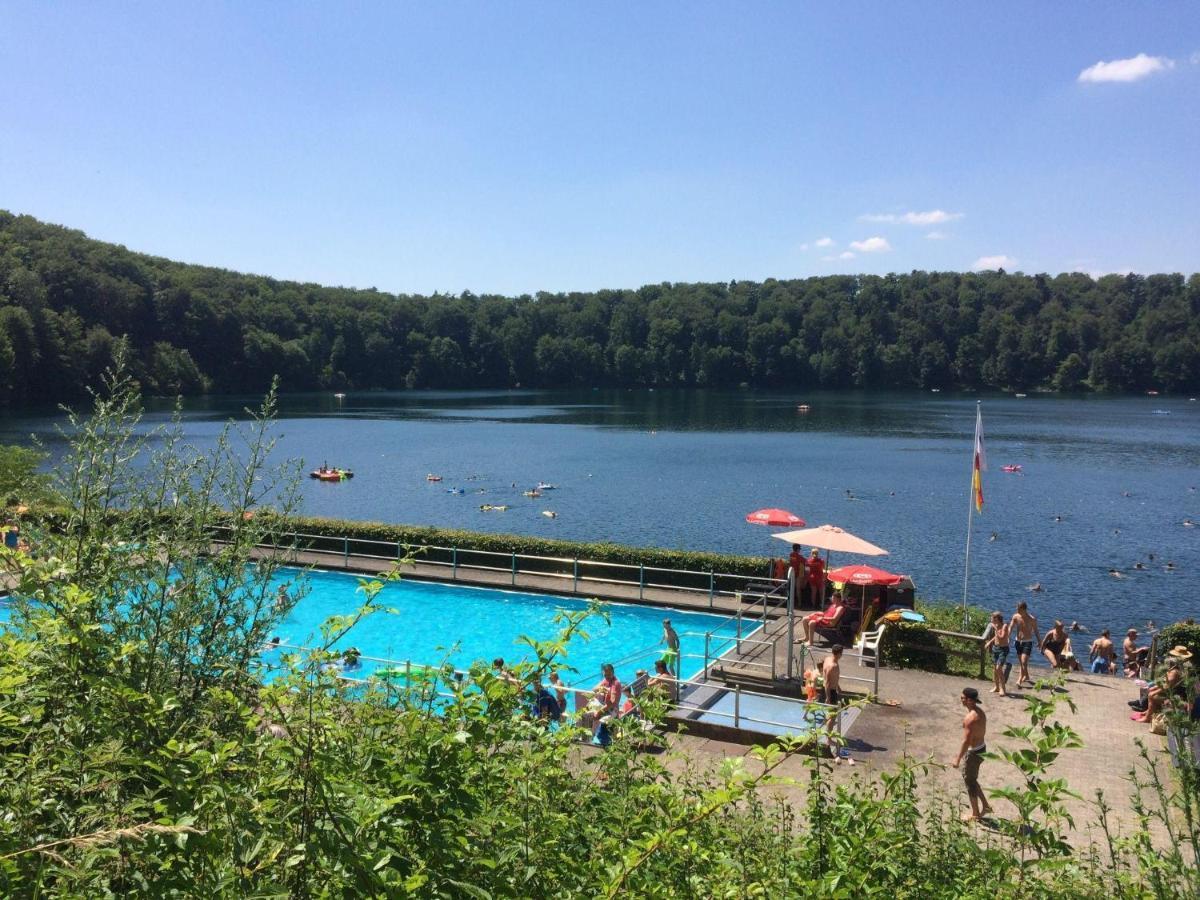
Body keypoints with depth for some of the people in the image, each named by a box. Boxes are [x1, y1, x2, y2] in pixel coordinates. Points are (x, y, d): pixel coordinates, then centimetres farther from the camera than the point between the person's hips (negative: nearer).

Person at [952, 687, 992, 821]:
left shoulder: (970, 718, -28)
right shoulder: (980, 711, 1)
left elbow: (966, 741, -25)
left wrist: (958, 759, -16)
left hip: (974, 752, -9)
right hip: (982, 748, 9)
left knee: (970, 782, 9)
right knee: (971, 779, 24)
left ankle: (975, 815, 22)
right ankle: (985, 806, 32)